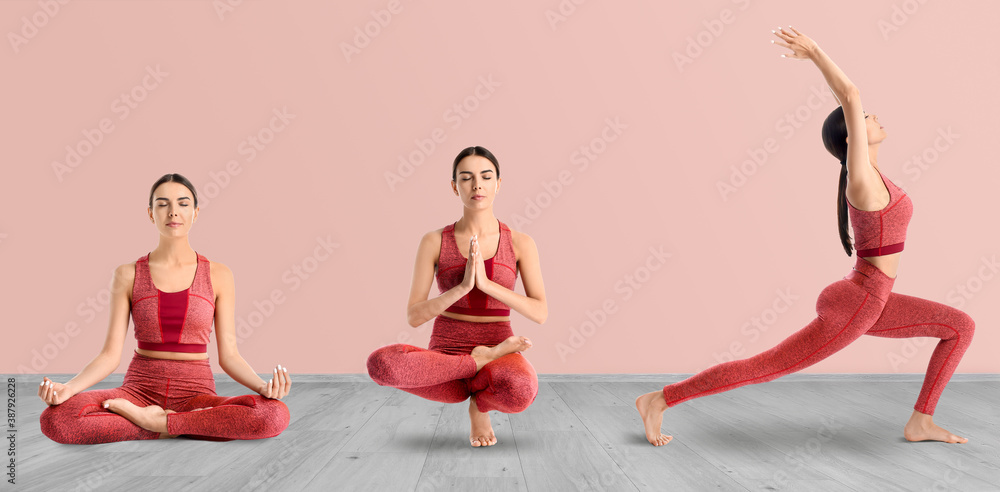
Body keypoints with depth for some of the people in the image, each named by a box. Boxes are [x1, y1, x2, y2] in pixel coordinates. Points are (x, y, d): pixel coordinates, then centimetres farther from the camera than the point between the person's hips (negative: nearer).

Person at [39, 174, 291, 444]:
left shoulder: (218, 275, 3)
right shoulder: (128, 275, 4)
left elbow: (229, 355, 1)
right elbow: (110, 354, 0)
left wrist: (263, 386, -19)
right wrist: (67, 388, -18)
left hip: (196, 394, 0)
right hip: (140, 389, 0)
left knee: (275, 415, -32)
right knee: (54, 419, -30)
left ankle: (153, 421, -16)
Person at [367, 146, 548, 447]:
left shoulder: (520, 244, 1)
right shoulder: (433, 242, -1)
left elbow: (540, 313, -7)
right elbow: (413, 316, -6)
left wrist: (486, 283, -20)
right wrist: (463, 286, -21)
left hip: (499, 357, 0)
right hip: (444, 356, 1)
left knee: (520, 392, -41)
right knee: (380, 364, -35)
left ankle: (481, 403, -3)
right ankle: (482, 361, -13)